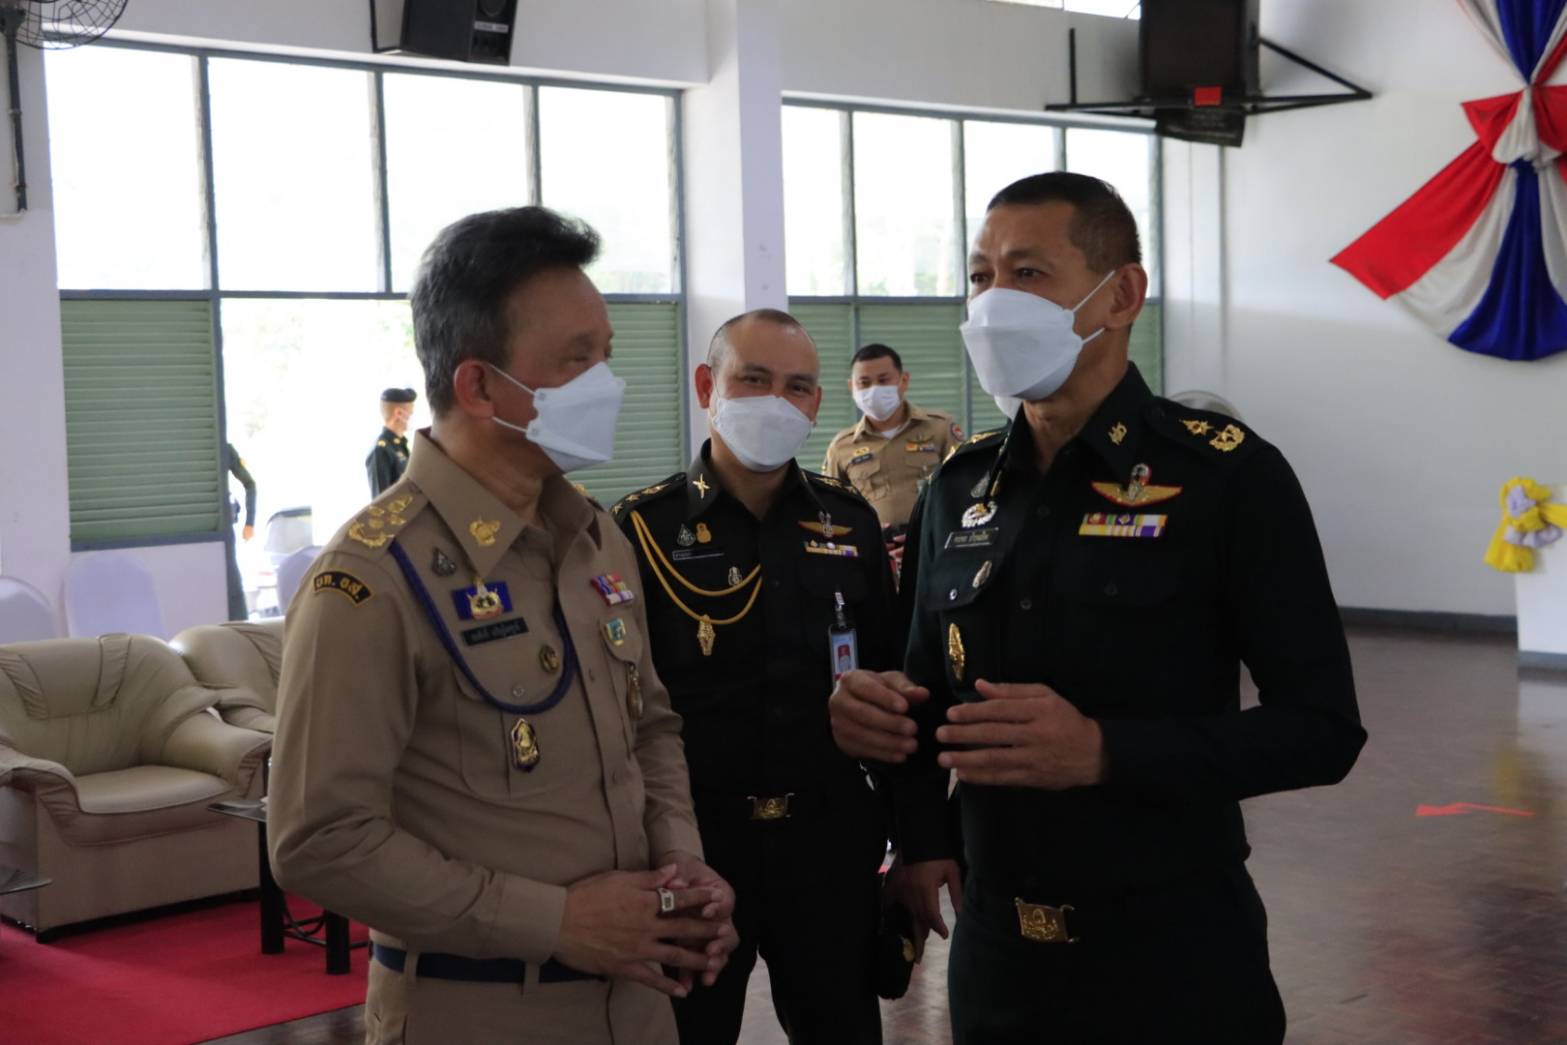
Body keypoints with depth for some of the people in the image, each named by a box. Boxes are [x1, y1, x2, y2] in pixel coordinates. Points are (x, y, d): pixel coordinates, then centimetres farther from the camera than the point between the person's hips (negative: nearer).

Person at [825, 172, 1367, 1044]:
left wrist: (1102, 750, -25)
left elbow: (1320, 727, -13)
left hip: (1173, 952, -5)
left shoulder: (1230, 476, -11)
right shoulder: (960, 488, 5)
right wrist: (887, 712, -7)